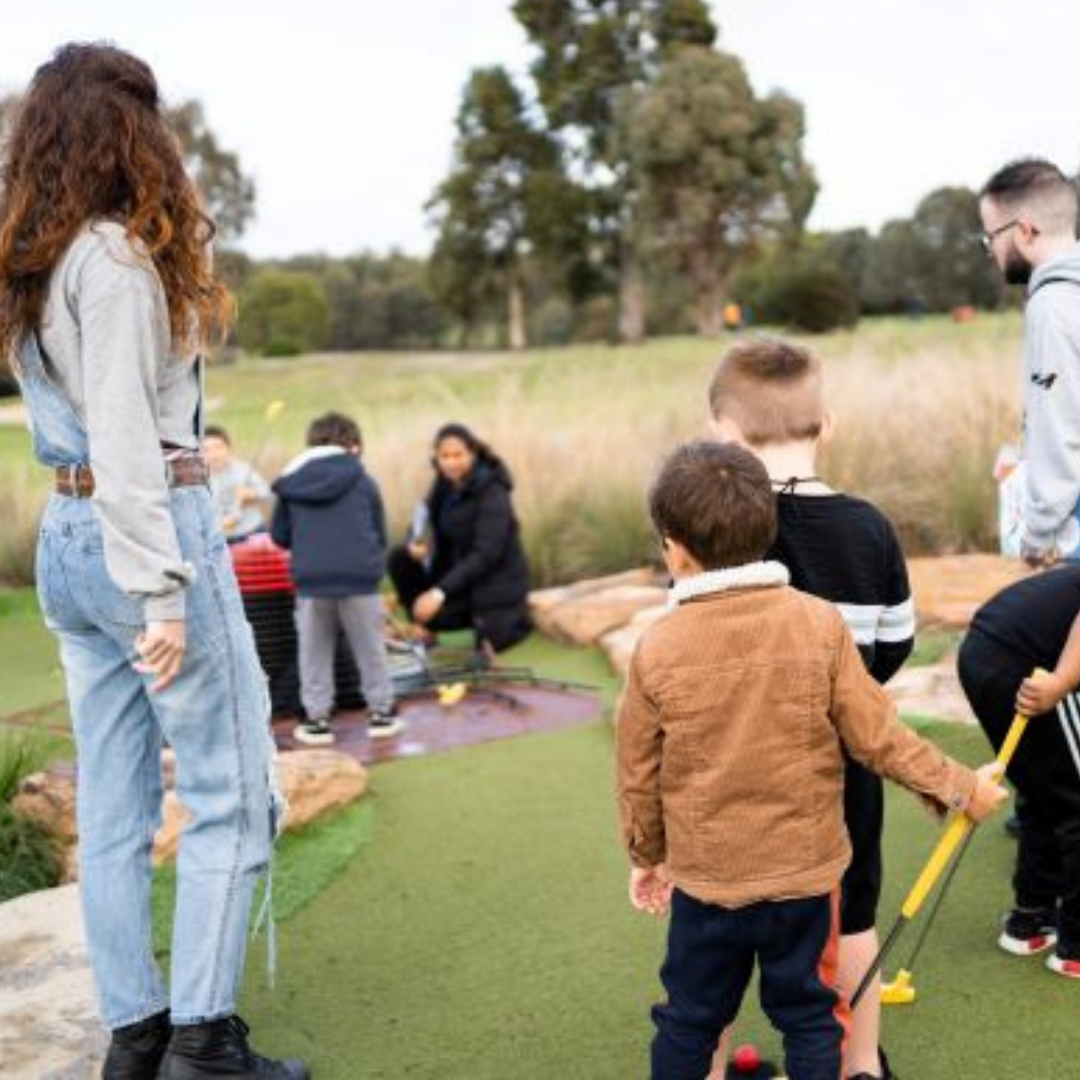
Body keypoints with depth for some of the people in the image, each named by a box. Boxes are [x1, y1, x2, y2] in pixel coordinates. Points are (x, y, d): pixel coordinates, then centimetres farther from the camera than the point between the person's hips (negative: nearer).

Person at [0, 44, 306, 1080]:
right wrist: (161, 592, -18)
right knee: (230, 790, 1)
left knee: (111, 805, 11)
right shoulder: (116, 257, -12)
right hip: (141, 533, -9)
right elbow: (124, 439, -18)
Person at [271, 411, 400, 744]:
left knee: (314, 651, 11)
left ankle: (316, 718, 11)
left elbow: (279, 536, 12)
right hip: (359, 576, 0)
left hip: (311, 578, 1)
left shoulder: (291, 482, 9)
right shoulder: (363, 480, 7)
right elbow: (380, 533, 12)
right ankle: (381, 711, 18)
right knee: (370, 647, 12)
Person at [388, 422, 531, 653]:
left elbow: (486, 553, -31)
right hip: (458, 567, 6)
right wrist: (416, 542, -21)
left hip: (498, 580, -6)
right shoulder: (444, 483, -4)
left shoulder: (492, 493, -25)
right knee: (400, 559, -11)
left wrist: (440, 591, -38)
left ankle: (517, 615, 16)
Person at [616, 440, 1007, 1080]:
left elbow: (639, 776, -3)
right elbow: (877, 737, -8)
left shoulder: (657, 650, -13)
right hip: (807, 871, 0)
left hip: (704, 881, 0)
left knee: (688, 1024, 17)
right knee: (810, 1018, 16)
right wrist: (960, 787, 8)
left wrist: (646, 855, 15)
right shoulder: (820, 625, -14)